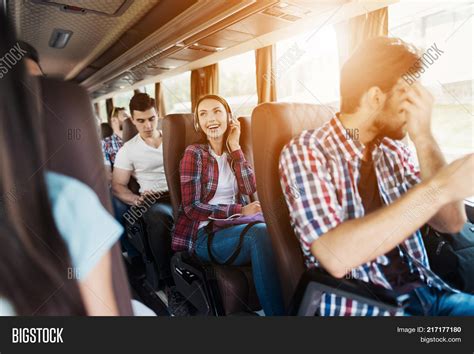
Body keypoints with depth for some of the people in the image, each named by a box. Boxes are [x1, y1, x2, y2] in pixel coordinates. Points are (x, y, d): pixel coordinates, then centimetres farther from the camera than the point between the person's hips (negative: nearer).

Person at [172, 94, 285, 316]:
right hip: (205, 234, -5)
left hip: (232, 228, 5)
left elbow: (250, 189, -4)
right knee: (261, 234, -34)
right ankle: (278, 311, -23)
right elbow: (191, 208, -10)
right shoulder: (194, 153, -3)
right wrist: (240, 211, -15)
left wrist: (235, 147, -5)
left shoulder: (233, 154, 14)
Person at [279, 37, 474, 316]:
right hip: (357, 304, -5)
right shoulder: (305, 153, -15)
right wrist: (438, 188, -28)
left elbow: (452, 223, -2)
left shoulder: (394, 152, 6)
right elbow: (335, 256, -27)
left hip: (424, 291, 6)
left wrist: (423, 137, -10)